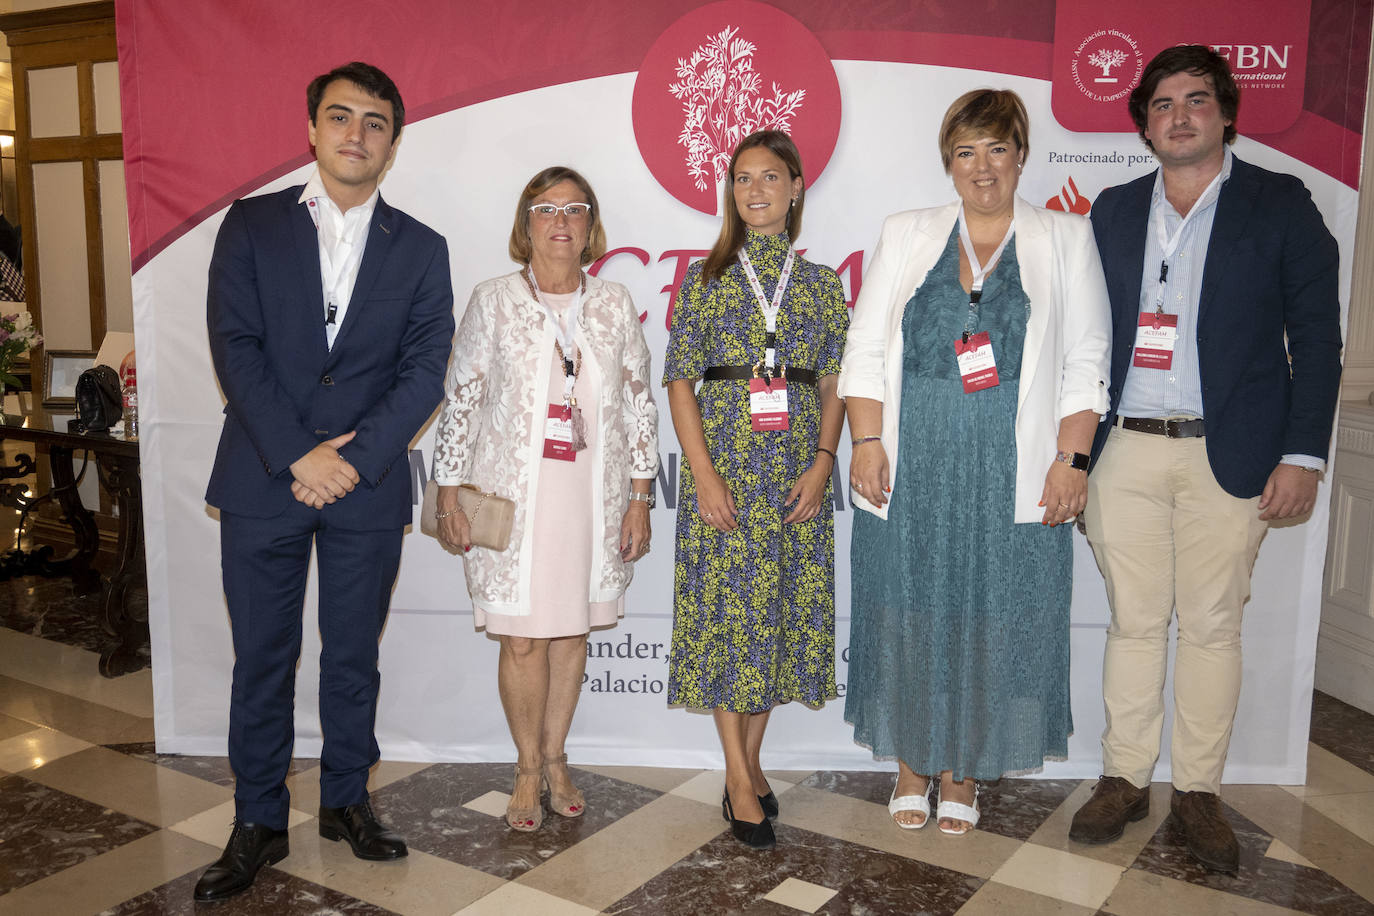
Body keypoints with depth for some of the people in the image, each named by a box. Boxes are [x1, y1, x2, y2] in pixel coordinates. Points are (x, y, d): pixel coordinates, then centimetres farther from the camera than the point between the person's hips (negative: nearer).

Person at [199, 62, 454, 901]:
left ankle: (347, 801, 29)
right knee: (262, 659, 7)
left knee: (354, 657, 12)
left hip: (367, 487, 1)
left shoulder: (421, 250, 6)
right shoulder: (252, 226, 4)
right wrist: (299, 454, -14)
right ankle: (259, 824, 22)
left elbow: (425, 370, -2)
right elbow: (235, 347, -5)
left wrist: (354, 459, -14)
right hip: (263, 481, 0)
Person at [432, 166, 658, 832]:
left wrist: (640, 497, 3)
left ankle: (555, 757, 26)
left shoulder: (615, 306, 6)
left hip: (593, 495, 2)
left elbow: (639, 405, 7)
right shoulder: (492, 302, 0)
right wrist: (449, 495, -1)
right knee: (522, 637, 0)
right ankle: (528, 769, 20)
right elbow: (460, 402, 2)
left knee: (572, 629, 9)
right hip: (513, 494, -2)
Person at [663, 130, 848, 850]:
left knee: (785, 608, 6)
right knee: (726, 609, -3)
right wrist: (703, 472, -10)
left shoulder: (823, 285, 10)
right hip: (724, 463, -2)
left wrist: (823, 463, -6)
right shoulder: (704, 279, 4)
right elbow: (680, 381, 0)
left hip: (798, 471, 2)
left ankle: (750, 759, 23)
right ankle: (740, 779, 8)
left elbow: (835, 385, 8)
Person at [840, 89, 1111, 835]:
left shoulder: (1066, 239, 7)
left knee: (992, 618, 5)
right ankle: (913, 766, 25)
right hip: (911, 469, 1)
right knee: (908, 614, 7)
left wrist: (1072, 459, -7)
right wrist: (867, 444, -5)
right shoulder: (905, 235, 9)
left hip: (1012, 479, -1)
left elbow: (1086, 362, 2)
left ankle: (964, 773, 23)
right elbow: (865, 349, 6)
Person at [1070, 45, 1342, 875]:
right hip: (1127, 450, 2)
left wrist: (1303, 454, -6)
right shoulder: (1115, 211, 11)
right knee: (1134, 621, 8)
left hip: (1231, 455, -2)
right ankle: (1125, 781, 20)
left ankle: (1200, 790, 20)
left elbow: (1316, 333, 1)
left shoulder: (1281, 204, 4)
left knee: (1213, 626, 5)